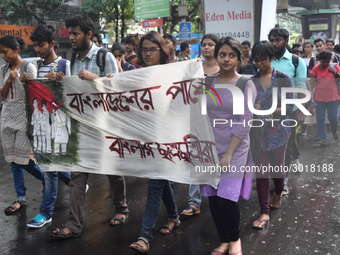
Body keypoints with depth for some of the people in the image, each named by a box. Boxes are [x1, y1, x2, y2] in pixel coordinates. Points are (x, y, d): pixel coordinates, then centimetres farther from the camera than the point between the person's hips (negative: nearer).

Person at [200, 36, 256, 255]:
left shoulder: (246, 85, -5)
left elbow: (244, 123, -10)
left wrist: (228, 154, -14)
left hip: (235, 149, -3)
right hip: (210, 147, 4)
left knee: (227, 197, -10)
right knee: (213, 197, 5)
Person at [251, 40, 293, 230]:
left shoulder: (283, 79, -4)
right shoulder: (251, 80, 3)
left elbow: (290, 106, -6)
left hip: (278, 130, -1)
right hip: (258, 131, 1)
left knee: (278, 164, 13)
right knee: (261, 169, -2)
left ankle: (278, 194, 44)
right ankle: (264, 212, 3)